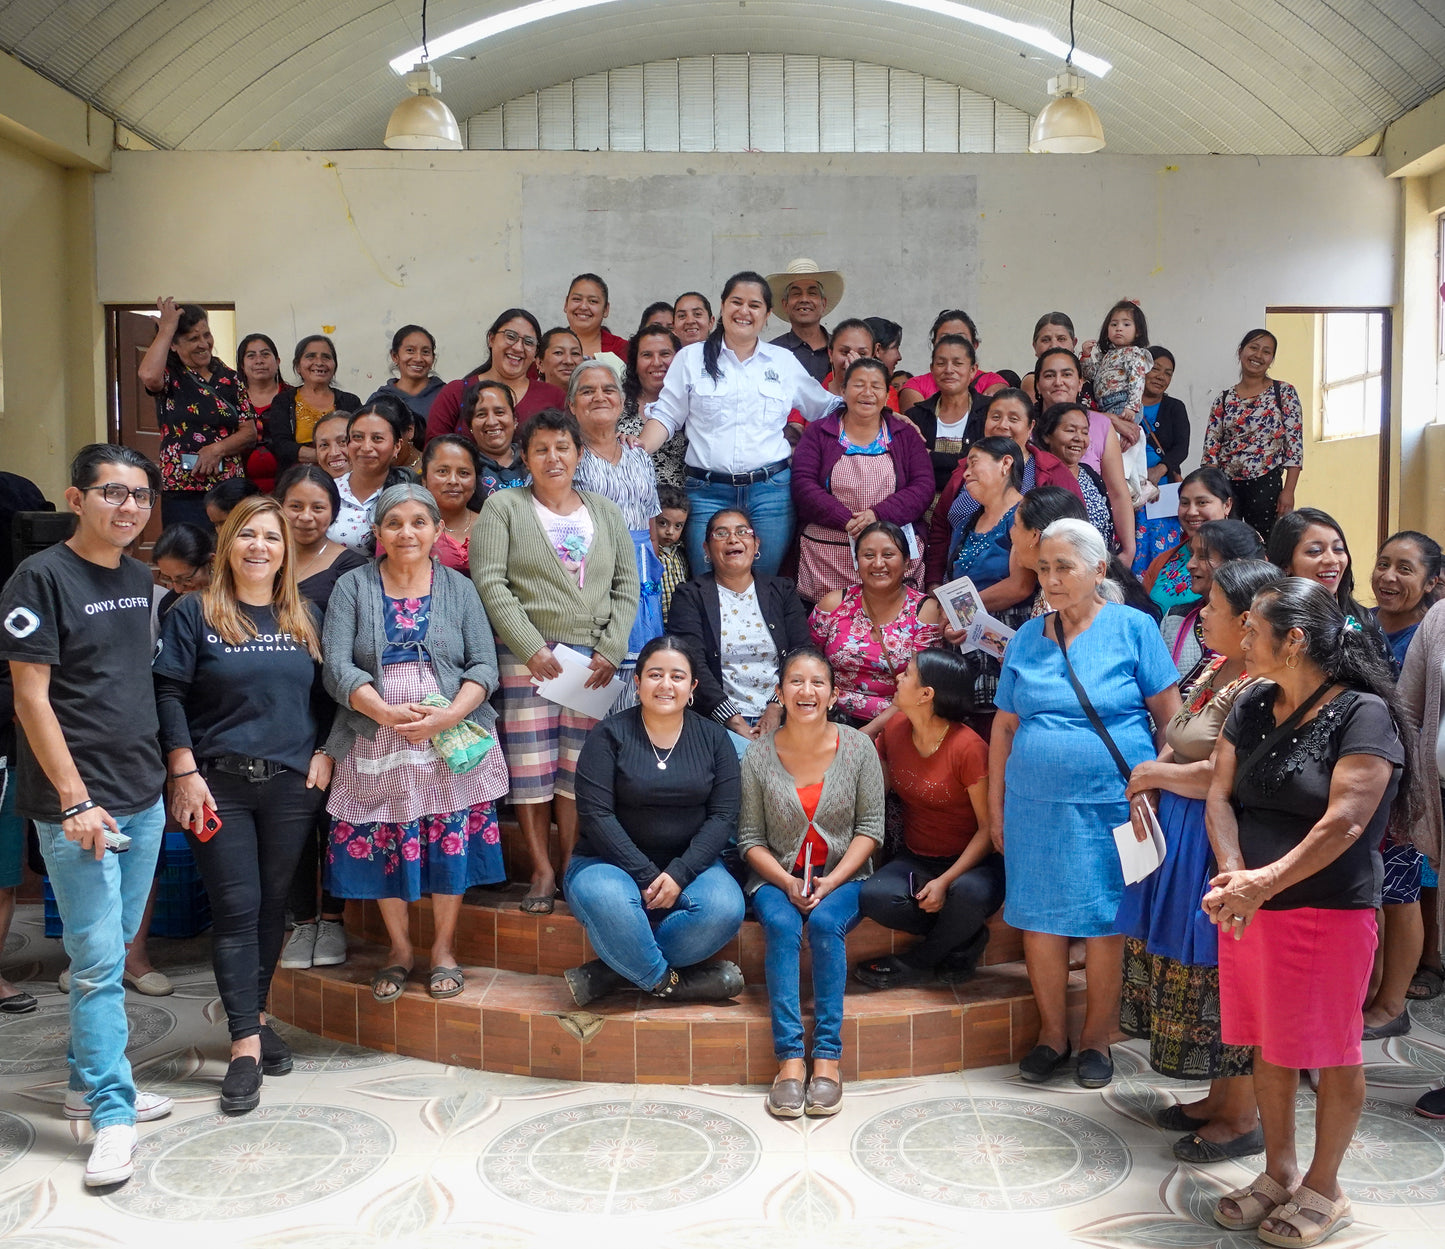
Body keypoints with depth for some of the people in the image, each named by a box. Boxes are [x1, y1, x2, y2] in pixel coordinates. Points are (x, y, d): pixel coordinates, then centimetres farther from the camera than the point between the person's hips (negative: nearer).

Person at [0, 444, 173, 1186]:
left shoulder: (139, 579, 11)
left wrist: (170, 771, 13)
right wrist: (75, 800, -16)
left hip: (144, 797, 7)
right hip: (79, 804, -7)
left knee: (113, 950, 15)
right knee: (98, 959, -4)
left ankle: (87, 1082, 29)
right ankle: (112, 1116, 5)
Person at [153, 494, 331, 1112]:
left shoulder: (307, 617, 9)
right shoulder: (195, 613, -1)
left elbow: (326, 694, 13)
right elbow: (169, 694, -5)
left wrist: (324, 753, 1)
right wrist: (184, 772, -10)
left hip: (291, 784, 3)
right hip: (219, 784, -3)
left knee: (273, 903, 11)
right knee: (236, 907, -4)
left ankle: (255, 1016, 27)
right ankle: (245, 1045, 0)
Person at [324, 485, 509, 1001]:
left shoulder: (458, 588, 7)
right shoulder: (352, 587, 5)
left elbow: (484, 665, 0)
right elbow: (337, 666, -4)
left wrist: (449, 715, -17)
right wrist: (388, 713, -18)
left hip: (452, 741, 0)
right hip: (377, 742, 0)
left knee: (451, 841, 0)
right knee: (383, 843, 4)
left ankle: (444, 948, 18)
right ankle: (399, 948, 24)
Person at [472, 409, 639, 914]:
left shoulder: (605, 512, 16)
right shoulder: (503, 507, 6)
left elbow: (627, 587, 12)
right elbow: (490, 583, -4)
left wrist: (611, 650, -1)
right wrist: (532, 647, -12)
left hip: (594, 659, 2)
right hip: (526, 657, -2)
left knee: (579, 766, 2)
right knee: (530, 764, -1)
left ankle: (573, 868, 11)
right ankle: (542, 872, 8)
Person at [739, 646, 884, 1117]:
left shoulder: (858, 748, -2)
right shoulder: (759, 755, -1)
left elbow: (870, 828, -2)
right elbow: (751, 838, 0)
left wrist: (830, 882, -15)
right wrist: (787, 882, -16)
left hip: (842, 876, 0)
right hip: (777, 877, 0)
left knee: (825, 923, -31)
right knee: (782, 926, -30)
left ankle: (828, 1057, -26)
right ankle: (789, 1058, -29)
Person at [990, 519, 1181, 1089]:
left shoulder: (1132, 629, -2)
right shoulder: (1028, 637, 8)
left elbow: (1170, 715, -1)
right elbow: (1005, 724, 11)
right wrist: (996, 800, 10)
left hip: (1111, 803, -3)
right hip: (1035, 805, 3)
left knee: (1105, 924, 5)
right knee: (1039, 922, 7)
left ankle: (1096, 1038, 24)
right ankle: (1052, 1032, 26)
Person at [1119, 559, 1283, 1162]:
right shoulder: (1212, 667, 10)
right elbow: (1176, 738, 17)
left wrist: (1157, 774, -12)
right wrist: (1150, 782, -1)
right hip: (1180, 837, 10)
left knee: (1220, 977, 2)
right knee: (1189, 967, 17)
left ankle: (1242, 1118, 19)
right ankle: (1220, 1097, 33)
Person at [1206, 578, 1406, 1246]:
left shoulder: (1363, 714, -13)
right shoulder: (1252, 707, 7)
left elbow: (1345, 821, -21)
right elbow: (1220, 795, 2)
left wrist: (1265, 882, -24)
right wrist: (1233, 872, -15)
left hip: (1328, 911, -6)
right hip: (1249, 907, 6)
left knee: (1331, 1052, 8)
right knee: (1268, 1044, 15)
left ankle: (1323, 1189, 26)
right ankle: (1279, 1172, 32)